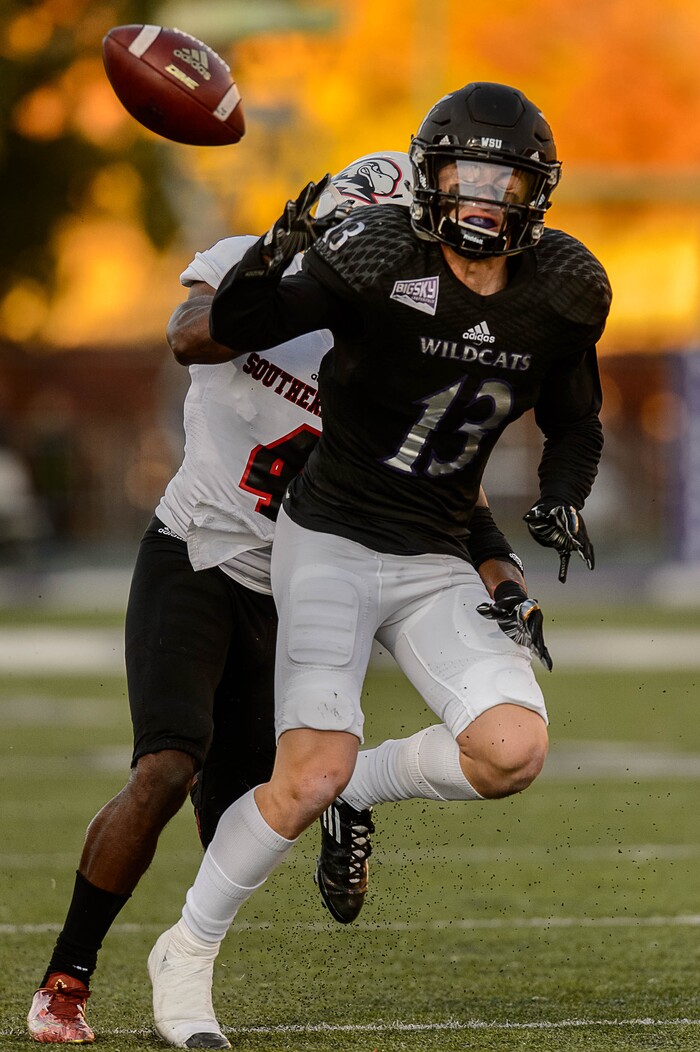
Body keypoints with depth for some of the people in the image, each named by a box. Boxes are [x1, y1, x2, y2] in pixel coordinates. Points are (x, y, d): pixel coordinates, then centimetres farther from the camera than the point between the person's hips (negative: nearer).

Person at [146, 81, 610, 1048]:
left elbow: (575, 425, 17)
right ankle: (187, 952, 5)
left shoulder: (553, 305, 1)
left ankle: (368, 782, 15)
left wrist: (563, 497, -3)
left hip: (435, 566, 4)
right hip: (332, 541, -4)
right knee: (311, 777, -17)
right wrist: (271, 262, -35)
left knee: (515, 752, -17)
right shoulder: (380, 262, -14)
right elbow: (234, 333, -14)